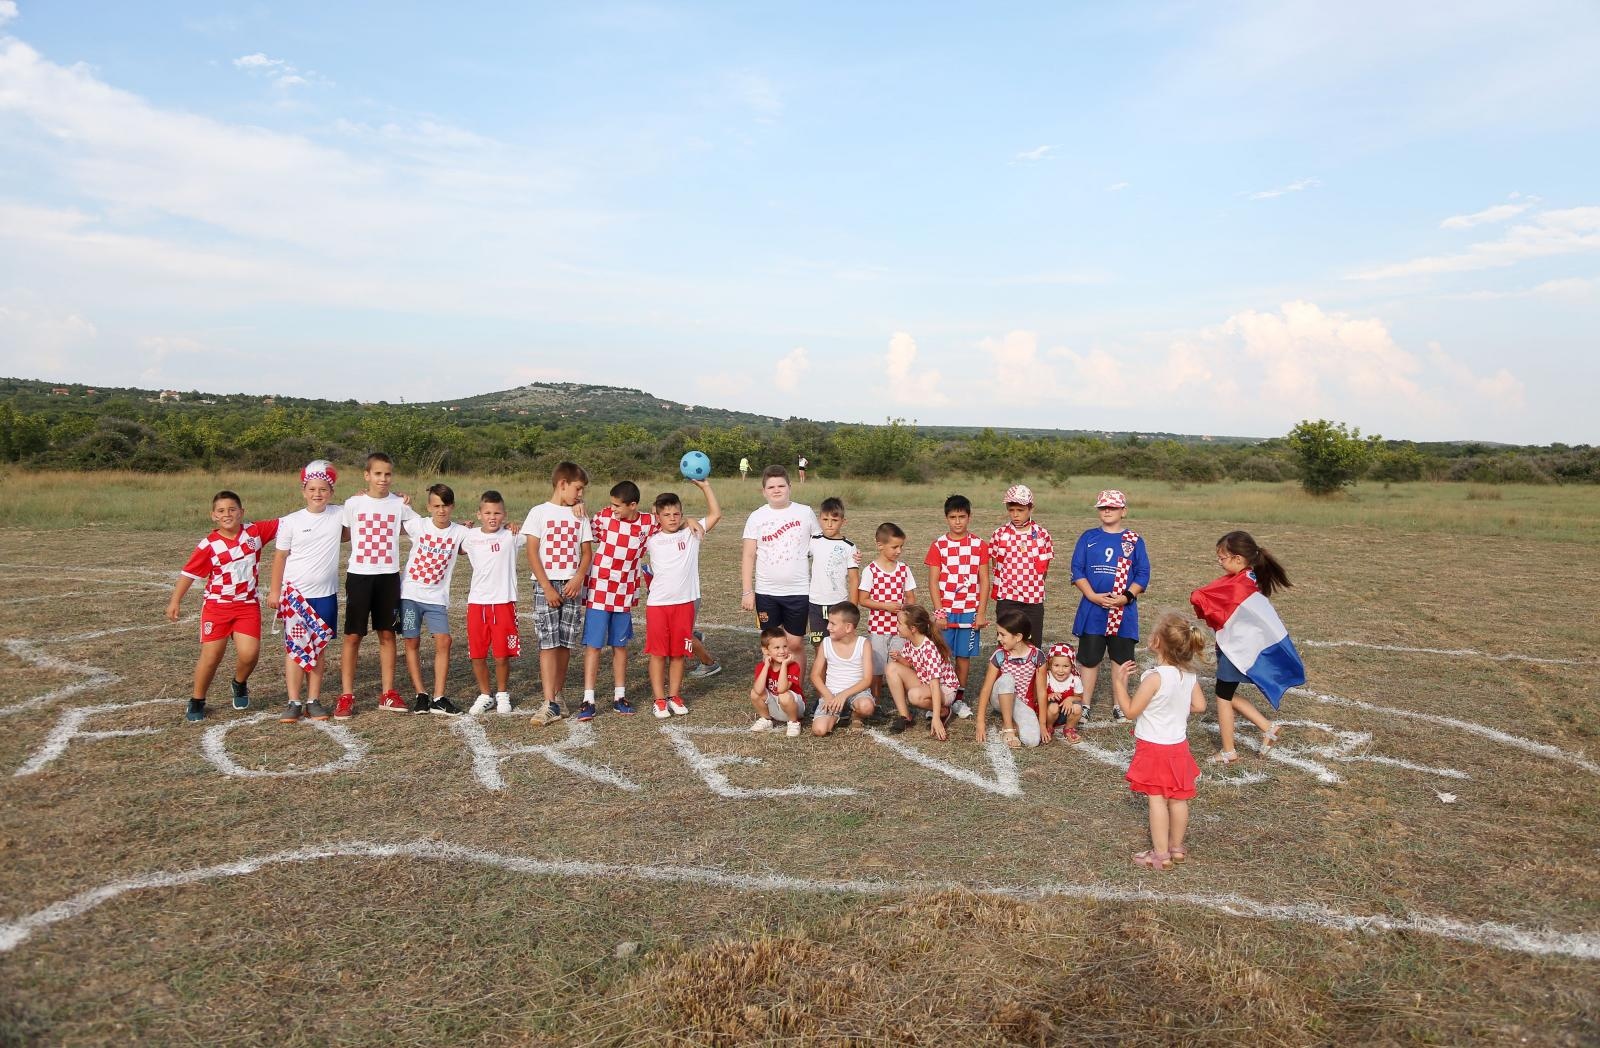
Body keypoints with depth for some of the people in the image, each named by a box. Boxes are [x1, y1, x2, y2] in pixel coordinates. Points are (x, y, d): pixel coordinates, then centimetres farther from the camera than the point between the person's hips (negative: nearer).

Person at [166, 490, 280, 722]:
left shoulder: (255, 531, -4)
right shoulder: (209, 545, -9)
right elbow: (189, 573, -4)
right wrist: (175, 601, -7)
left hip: (248, 605, 1)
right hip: (217, 606, -1)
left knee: (249, 653, -12)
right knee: (211, 655, 1)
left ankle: (240, 684, 22)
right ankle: (197, 701, 22)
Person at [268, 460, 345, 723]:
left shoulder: (339, 514, -2)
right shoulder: (291, 521, -5)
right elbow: (280, 556, 1)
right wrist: (275, 591, 1)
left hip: (325, 594, 2)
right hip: (295, 593, -2)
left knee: (318, 648, 8)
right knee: (295, 648, 2)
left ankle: (314, 701, 15)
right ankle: (293, 703, 7)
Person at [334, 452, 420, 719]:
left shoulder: (399, 504, 2)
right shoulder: (353, 503, -1)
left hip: (389, 576, 2)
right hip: (359, 575, -1)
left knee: (387, 633, 7)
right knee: (353, 635, 0)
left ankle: (388, 693, 15)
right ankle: (346, 695, 8)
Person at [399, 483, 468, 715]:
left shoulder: (460, 532, -1)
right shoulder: (417, 525, -2)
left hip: (437, 598, 0)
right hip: (410, 593, 0)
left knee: (443, 642, -9)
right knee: (412, 643, 2)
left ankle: (438, 698, -3)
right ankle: (421, 694, 14)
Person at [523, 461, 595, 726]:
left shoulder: (580, 516, 11)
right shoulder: (539, 512, 0)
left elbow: (587, 552, 10)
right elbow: (532, 553, -4)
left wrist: (578, 579, -8)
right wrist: (547, 587, -11)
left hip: (572, 585, 4)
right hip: (546, 585, -4)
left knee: (566, 643, 5)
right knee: (548, 643, -9)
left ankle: (557, 694, 17)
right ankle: (550, 704, -10)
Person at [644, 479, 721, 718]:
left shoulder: (691, 533, 3)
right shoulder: (651, 539, 5)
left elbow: (715, 514, 1)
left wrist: (704, 486, -5)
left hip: (685, 602, 0)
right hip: (657, 603, 0)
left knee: (678, 652, 9)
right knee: (657, 652, 3)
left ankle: (674, 696, 20)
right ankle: (660, 699, 11)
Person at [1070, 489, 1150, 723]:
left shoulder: (1134, 540, 3)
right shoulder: (1088, 538, 5)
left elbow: (1143, 574, 0)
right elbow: (1077, 570, 1)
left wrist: (1126, 597, -14)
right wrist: (1093, 596, -12)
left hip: (1124, 611, 0)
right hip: (1092, 610, 0)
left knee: (1121, 659, 7)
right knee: (1089, 658, 3)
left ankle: (1120, 706, 19)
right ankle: (1085, 704, 14)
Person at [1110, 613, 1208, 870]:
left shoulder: (1155, 678, -25)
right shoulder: (1189, 675, -5)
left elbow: (1130, 711, -19)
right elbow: (1199, 705, 6)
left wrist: (1118, 682, -15)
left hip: (1154, 747, -6)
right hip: (1178, 745, 7)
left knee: (1157, 799, 2)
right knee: (1178, 798, 15)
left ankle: (1161, 854, 7)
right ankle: (1177, 847, 28)